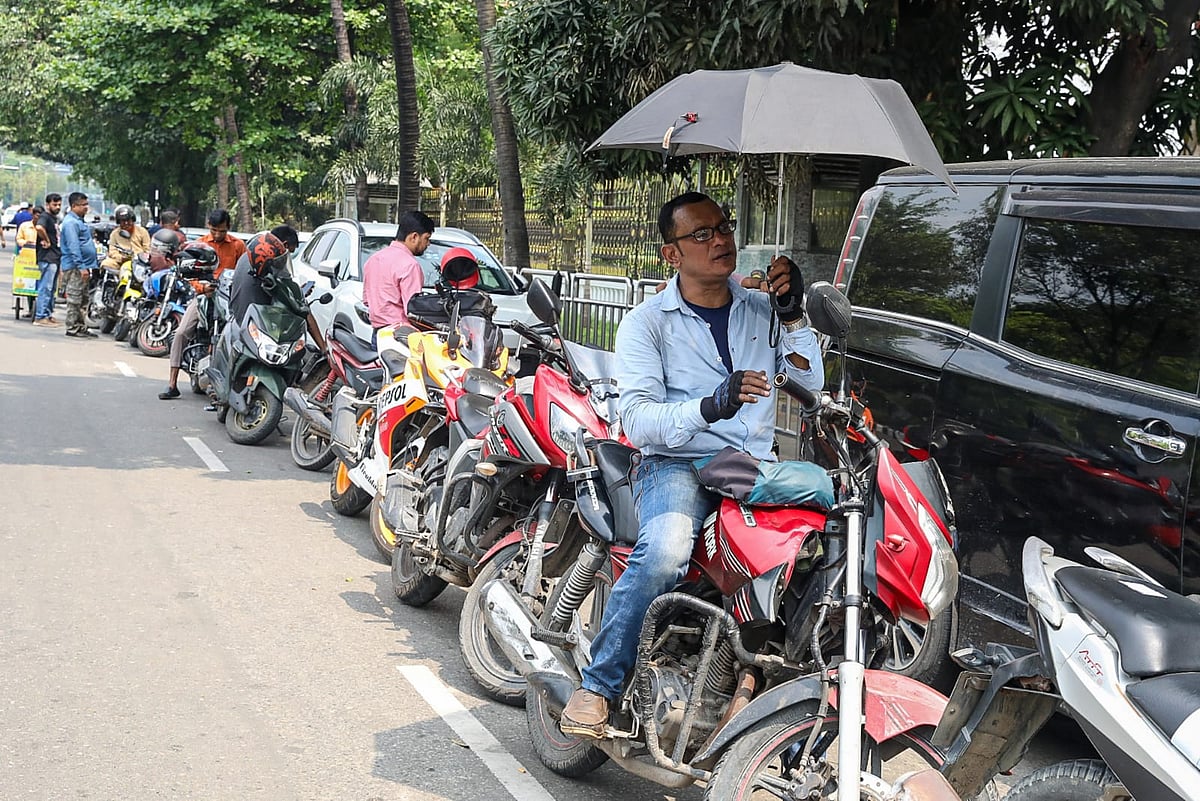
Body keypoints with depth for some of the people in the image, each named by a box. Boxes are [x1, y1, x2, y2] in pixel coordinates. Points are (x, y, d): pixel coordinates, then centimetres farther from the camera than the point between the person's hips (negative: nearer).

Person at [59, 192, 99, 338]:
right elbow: (73, 246, -21)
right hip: (74, 267, -10)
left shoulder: (79, 221, 19)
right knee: (74, 299, -7)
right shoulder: (71, 222, -13)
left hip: (83, 267, 10)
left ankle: (81, 327, 18)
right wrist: (81, 267, -25)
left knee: (83, 300, 13)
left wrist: (89, 266, 23)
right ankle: (72, 328, -5)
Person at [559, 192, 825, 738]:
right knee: (664, 550, -36)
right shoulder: (647, 322, 3)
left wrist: (793, 314, -4)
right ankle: (598, 684, -19)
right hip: (677, 464, -4)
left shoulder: (761, 310, 17)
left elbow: (810, 384, 9)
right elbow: (638, 420, -10)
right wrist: (708, 408, -28)